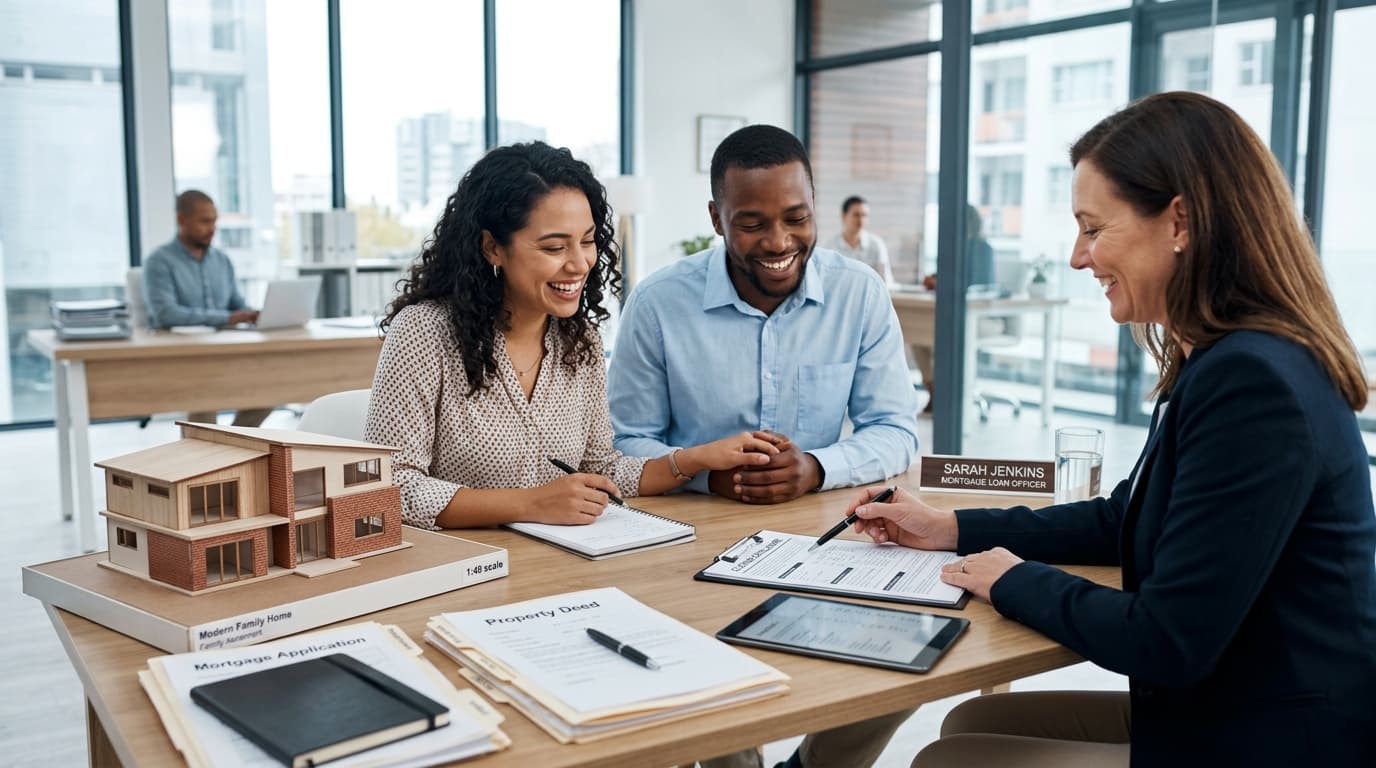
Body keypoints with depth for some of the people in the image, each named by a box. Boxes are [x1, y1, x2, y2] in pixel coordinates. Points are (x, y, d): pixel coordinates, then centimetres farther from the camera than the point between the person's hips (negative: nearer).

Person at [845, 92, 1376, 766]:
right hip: (1223, 707, 9)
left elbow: (1167, 643, -26)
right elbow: (1123, 519, 17)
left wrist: (1017, 581, -9)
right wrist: (950, 528, 12)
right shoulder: (1232, 360, 7)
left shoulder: (1251, 382, -27)